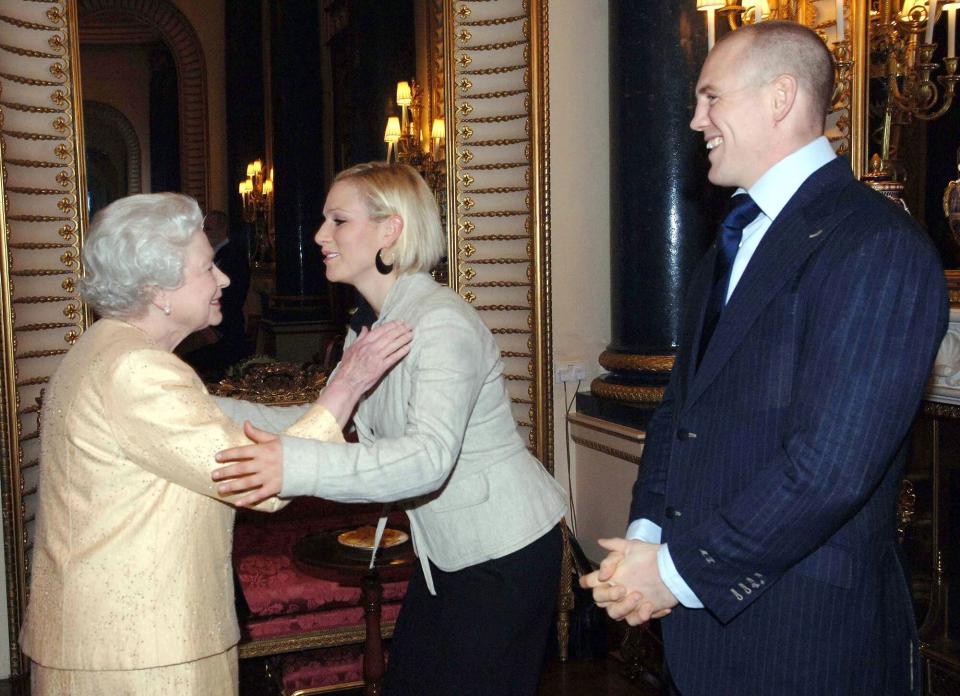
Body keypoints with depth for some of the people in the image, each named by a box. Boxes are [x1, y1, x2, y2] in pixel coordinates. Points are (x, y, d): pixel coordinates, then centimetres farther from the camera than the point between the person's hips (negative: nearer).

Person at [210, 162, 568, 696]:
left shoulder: (442, 322, -25)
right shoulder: (371, 328, 6)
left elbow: (430, 457, -37)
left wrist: (297, 467, -49)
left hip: (507, 553, -9)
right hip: (449, 551, 9)